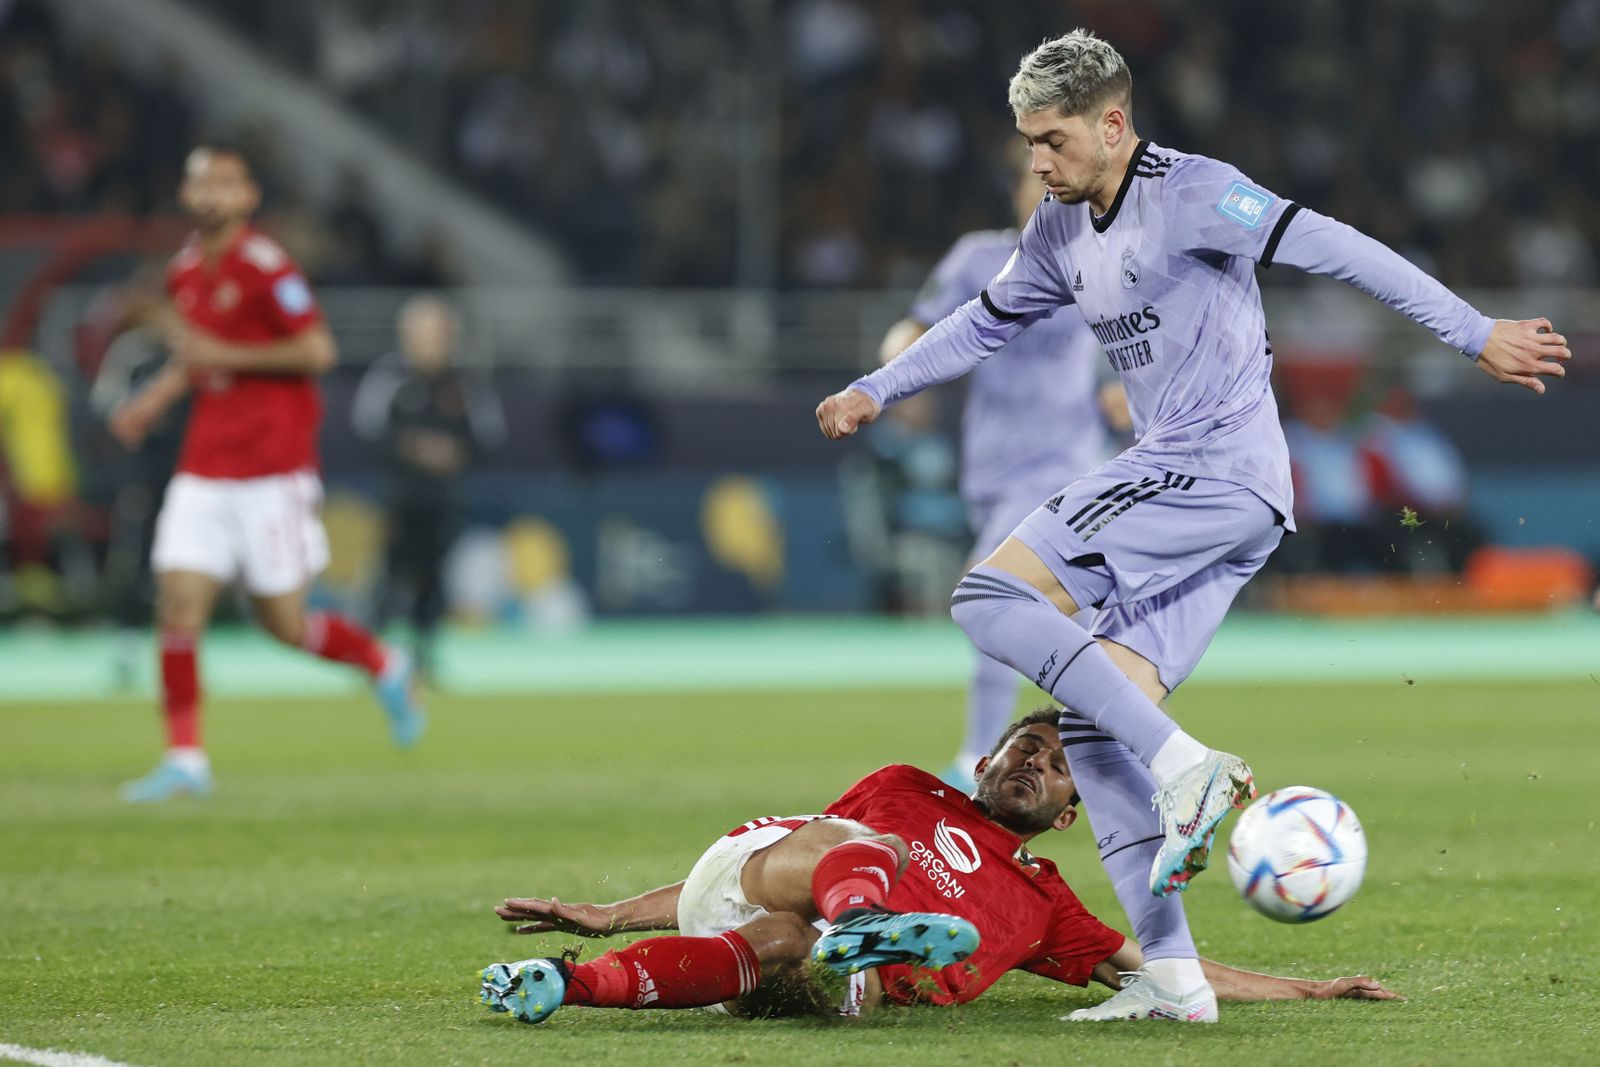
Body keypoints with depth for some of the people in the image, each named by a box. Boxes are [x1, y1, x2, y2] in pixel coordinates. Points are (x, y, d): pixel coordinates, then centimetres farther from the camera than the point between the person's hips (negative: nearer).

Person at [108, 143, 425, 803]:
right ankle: (185, 760, -2)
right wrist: (157, 397, 11)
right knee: (178, 605, -7)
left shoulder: (265, 267, -11)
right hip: (204, 470, 6)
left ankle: (384, 668, 27)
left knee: (284, 623, -1)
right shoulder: (185, 272, 12)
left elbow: (317, 351, -17)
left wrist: (223, 355, -17)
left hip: (271, 472, -6)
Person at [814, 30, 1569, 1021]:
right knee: (1094, 723, 3)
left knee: (993, 597, -17)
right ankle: (1173, 974, 1)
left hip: (1218, 467, -9)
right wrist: (873, 392, 30)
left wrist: (1476, 334, -22)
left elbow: (1336, 250, -17)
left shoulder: (1191, 194, -11)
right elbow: (987, 322, 32)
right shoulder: (1062, 231, 15)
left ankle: (1186, 767, -20)